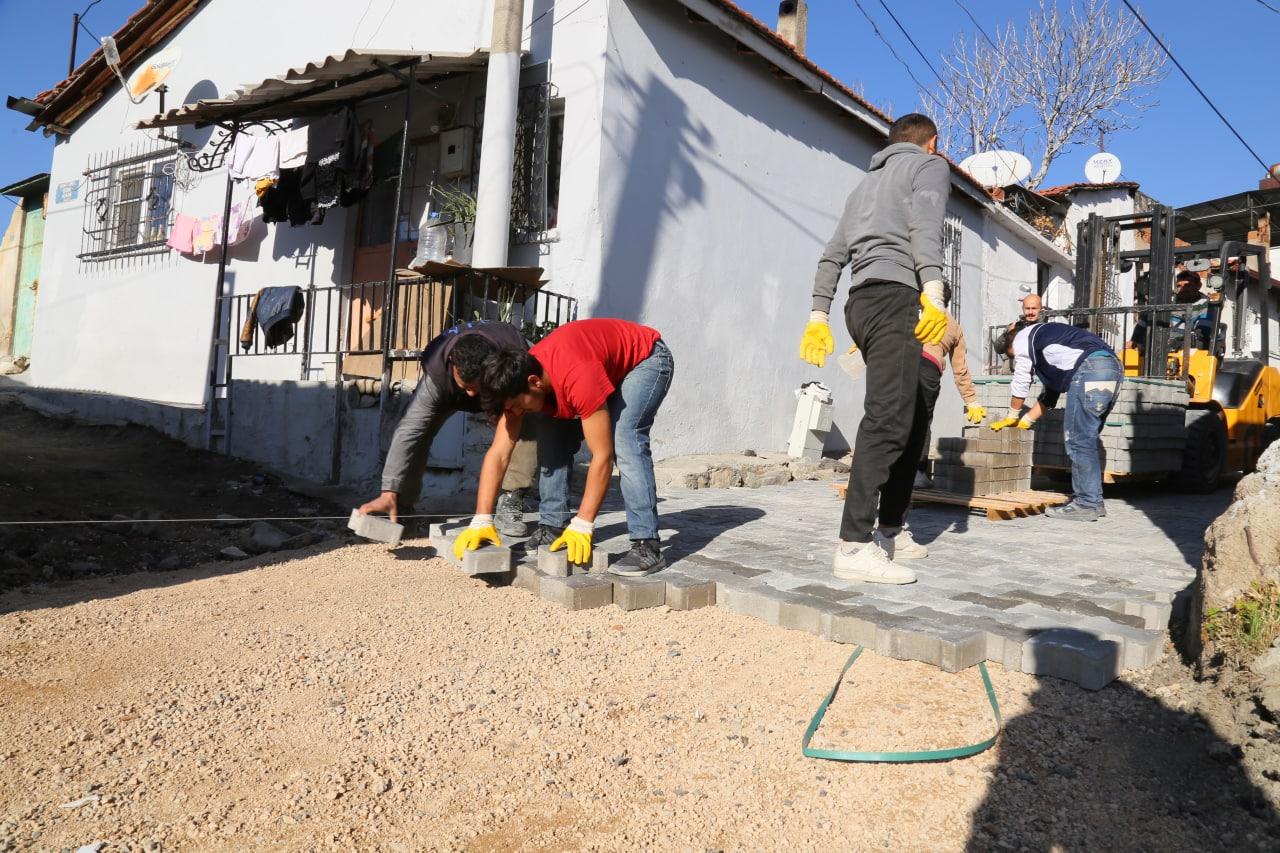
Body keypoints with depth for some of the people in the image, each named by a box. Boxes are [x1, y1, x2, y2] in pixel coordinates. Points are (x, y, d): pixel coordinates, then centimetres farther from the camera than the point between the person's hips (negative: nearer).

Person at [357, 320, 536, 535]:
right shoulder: (437, 370, -42)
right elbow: (410, 430, -44)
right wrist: (389, 493, -48)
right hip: (448, 385, 1)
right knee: (420, 425, -22)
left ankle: (511, 501, -22)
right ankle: (401, 507, -6)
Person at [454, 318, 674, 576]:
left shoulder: (579, 378, -41)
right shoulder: (518, 379, -18)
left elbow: (603, 456, -37)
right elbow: (498, 454, -18)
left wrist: (582, 526, -35)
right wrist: (481, 522, -23)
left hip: (647, 359, -7)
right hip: (610, 363, 7)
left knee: (625, 440, -29)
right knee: (552, 438, -7)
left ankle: (647, 547, -26)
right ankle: (553, 526, 4)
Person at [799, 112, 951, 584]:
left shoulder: (868, 181, 32)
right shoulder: (930, 165, 11)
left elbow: (832, 256, 23)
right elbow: (925, 227, -10)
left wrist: (818, 315, 18)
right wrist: (933, 291, -22)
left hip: (861, 301, 8)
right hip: (894, 296, -8)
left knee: (911, 418, 12)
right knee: (887, 421, -16)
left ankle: (888, 533, 13)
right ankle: (854, 547, -22)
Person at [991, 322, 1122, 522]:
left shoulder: (1022, 339, 11)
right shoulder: (1046, 342, 35)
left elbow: (1020, 384, 11)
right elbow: (1050, 394, 36)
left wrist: (1012, 417, 23)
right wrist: (1025, 421, 39)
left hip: (1091, 368, -9)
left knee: (1078, 440, -6)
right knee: (1087, 439, 14)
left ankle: (1087, 504, -6)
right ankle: (1094, 501, 16)